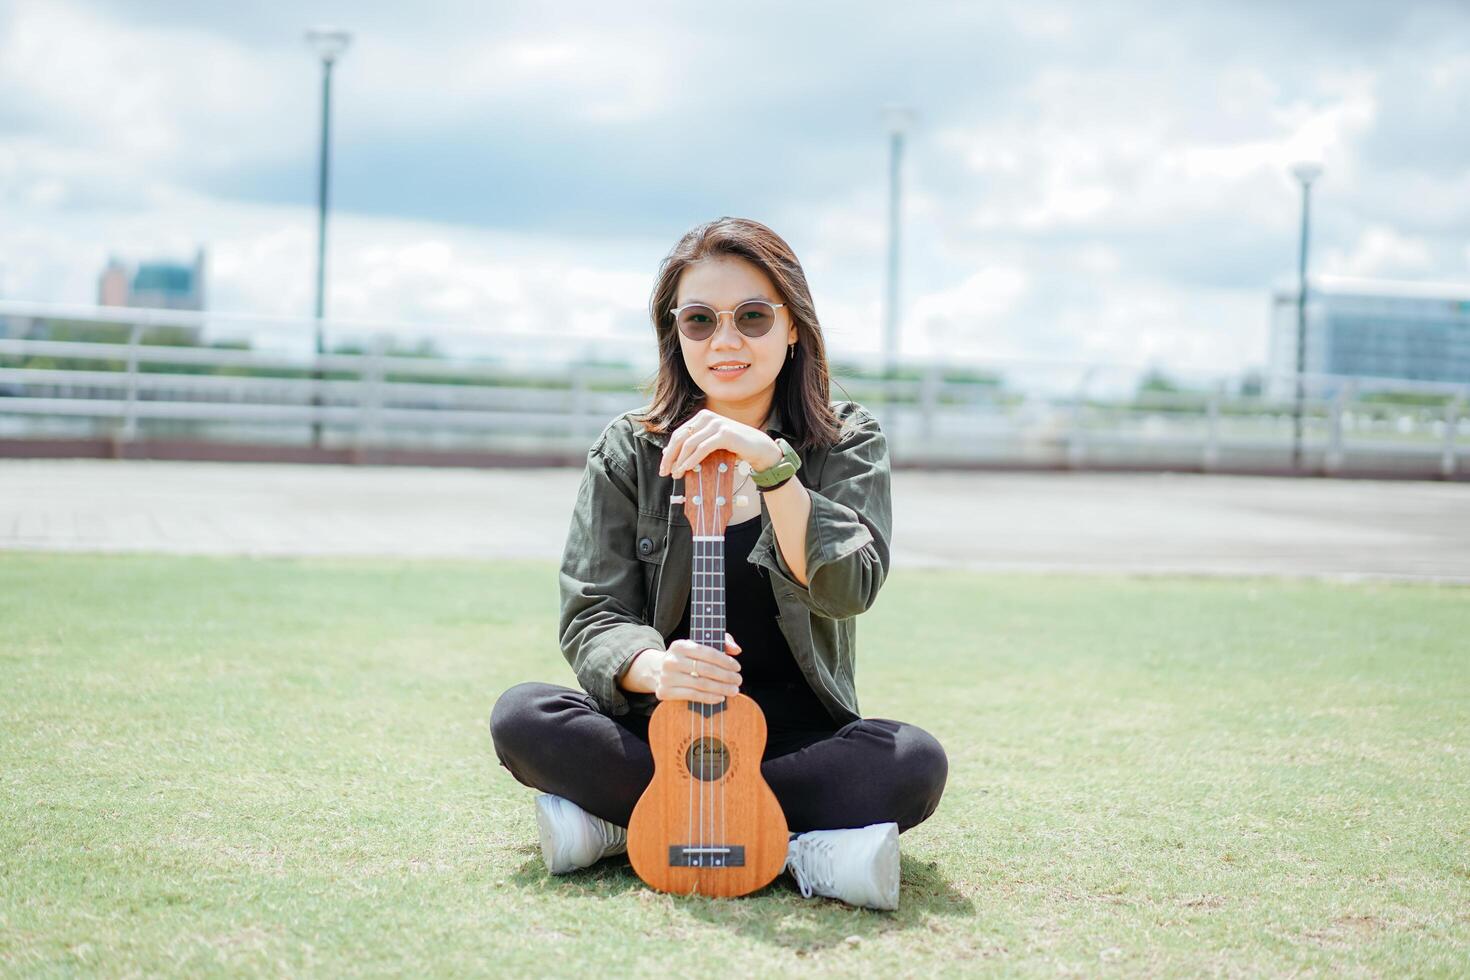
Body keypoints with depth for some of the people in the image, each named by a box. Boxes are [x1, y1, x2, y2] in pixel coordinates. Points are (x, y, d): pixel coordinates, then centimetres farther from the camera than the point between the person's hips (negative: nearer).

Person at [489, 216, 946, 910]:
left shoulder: (847, 442, 1)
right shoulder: (629, 453, 2)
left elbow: (849, 588, -16)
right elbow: (590, 617, -5)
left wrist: (769, 465, -29)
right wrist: (652, 668, -28)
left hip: (797, 737, 0)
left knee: (915, 762, -30)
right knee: (521, 716, -26)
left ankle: (615, 822, -22)